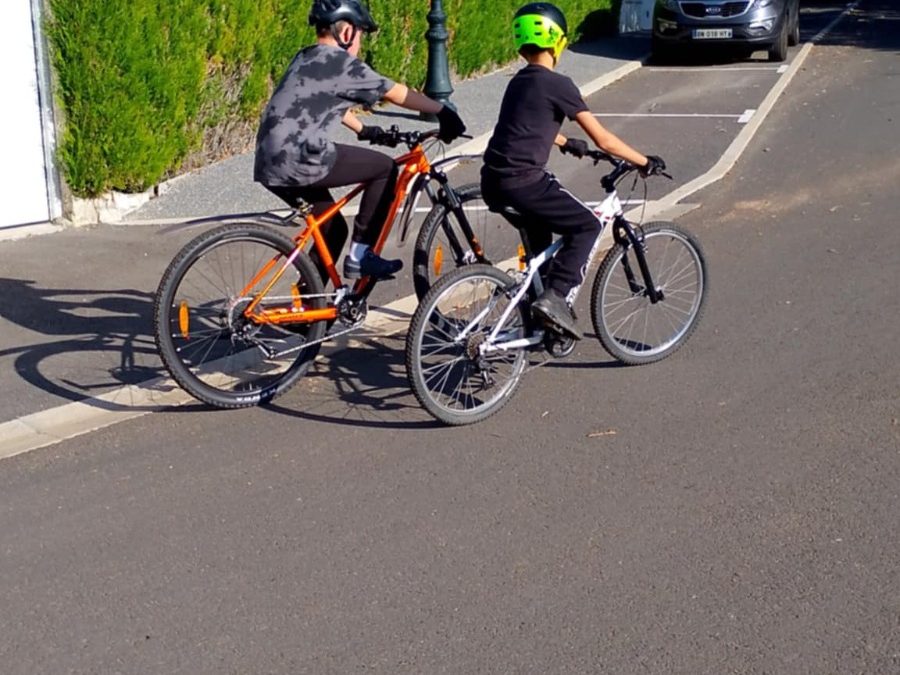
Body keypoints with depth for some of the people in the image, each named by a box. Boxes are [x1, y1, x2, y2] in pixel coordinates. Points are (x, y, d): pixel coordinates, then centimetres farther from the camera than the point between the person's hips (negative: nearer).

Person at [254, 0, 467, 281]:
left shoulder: (306, 59, 21)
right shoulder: (342, 63, -6)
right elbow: (396, 93, 0)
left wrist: (363, 130, 48)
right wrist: (443, 112, 9)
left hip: (271, 164, 9)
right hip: (299, 162, -9)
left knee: (333, 229, 21)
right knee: (385, 168, 3)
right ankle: (360, 255, 4)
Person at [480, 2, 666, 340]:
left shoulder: (520, 81, 18)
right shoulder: (557, 84, -7)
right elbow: (603, 140, -6)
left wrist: (566, 143, 54)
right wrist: (645, 163, 5)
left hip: (493, 182, 9)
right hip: (522, 182, -9)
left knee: (540, 231, 31)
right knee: (587, 226, 3)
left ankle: (536, 296, 36)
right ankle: (556, 297, -9)